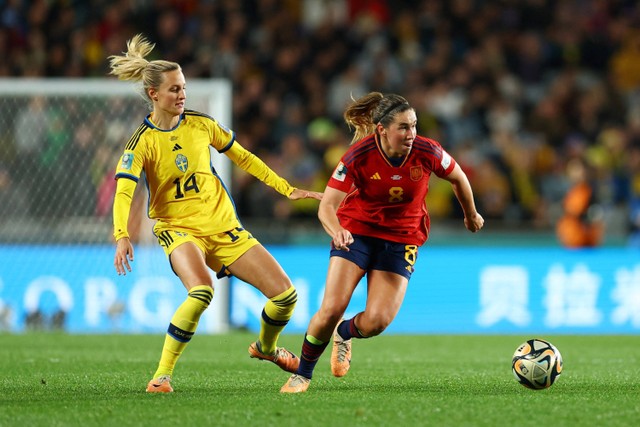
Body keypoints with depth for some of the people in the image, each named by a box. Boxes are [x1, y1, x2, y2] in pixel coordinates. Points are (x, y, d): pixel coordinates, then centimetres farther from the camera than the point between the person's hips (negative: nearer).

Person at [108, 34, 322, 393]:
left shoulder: (201, 124, 1)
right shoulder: (142, 142, -11)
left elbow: (243, 158, 14)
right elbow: (123, 192, -22)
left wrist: (288, 189, 13)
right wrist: (122, 235, -39)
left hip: (223, 225, 5)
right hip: (179, 229, -4)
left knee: (285, 294, -3)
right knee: (201, 292, -36)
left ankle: (266, 347, 32)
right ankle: (163, 374, -23)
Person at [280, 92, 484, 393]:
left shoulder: (426, 152, -19)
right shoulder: (358, 156, -23)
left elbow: (458, 178, 3)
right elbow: (327, 207, -26)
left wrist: (471, 216, 18)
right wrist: (337, 231, -49)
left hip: (401, 239, 1)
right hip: (356, 231, -1)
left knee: (376, 322, -13)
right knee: (332, 309, -15)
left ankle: (344, 333, 25)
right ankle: (302, 374, 10)